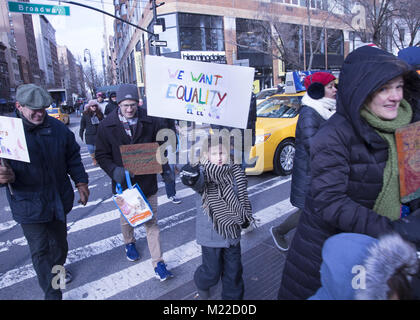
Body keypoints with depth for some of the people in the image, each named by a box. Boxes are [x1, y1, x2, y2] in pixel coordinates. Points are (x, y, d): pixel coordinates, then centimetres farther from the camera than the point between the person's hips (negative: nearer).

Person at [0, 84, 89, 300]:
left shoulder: (58, 128, -3)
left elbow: (73, 157, 6)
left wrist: (81, 183, 3)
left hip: (59, 199, 4)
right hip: (29, 205, -3)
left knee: (59, 241, 23)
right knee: (40, 251, 5)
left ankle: (58, 268, 52)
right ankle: (52, 294, 21)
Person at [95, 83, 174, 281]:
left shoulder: (150, 123, -8)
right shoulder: (107, 126, -7)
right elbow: (101, 155, -3)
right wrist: (114, 170, -22)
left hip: (147, 181, 0)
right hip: (123, 182, 1)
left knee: (151, 222, 6)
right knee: (126, 218, 22)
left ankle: (158, 262, 16)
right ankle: (129, 243, 52)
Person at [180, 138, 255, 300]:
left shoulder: (236, 173, -3)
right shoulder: (205, 174, -18)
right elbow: (198, 182, -43)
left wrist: (245, 217, 15)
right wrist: (190, 177, -59)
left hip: (232, 231, 4)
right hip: (211, 234, -4)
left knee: (233, 270, 16)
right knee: (212, 271, 11)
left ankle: (233, 295, 42)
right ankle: (202, 284, 46)